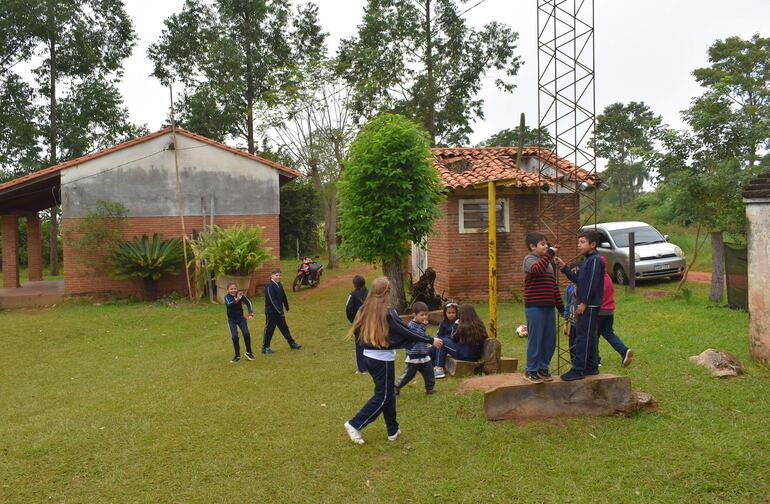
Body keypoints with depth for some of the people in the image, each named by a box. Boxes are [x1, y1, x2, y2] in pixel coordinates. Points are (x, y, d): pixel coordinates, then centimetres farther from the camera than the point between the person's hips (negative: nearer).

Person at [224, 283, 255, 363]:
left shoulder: (240, 295, -12)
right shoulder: (227, 297, -16)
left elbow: (248, 303, -17)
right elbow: (229, 304, -36)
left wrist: (251, 314, -31)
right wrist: (237, 299, -52)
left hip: (241, 318, 1)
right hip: (231, 320, -1)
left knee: (246, 334, -12)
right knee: (234, 337, -11)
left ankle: (249, 352, 9)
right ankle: (237, 356, 6)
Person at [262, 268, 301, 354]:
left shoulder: (279, 284, 6)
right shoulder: (269, 286, -19)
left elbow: (283, 296, 16)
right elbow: (272, 300, -26)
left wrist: (286, 307, 21)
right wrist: (279, 310, -29)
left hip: (279, 311, 8)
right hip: (271, 311, -8)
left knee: (284, 327, 14)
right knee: (269, 329, 1)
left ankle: (292, 343, 22)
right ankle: (265, 347, 12)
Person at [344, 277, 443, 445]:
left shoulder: (365, 310, 0)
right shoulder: (387, 312, -18)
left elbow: (356, 330, 9)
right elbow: (407, 333, -18)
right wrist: (430, 340, -13)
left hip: (368, 356, 7)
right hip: (383, 359, -7)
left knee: (388, 392, 19)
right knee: (382, 396, 6)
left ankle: (393, 430, 25)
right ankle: (355, 424, 1)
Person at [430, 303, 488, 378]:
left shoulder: (463, 327, -15)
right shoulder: (480, 325, 2)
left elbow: (454, 339, 0)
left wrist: (456, 325, 9)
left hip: (465, 355, -8)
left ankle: (439, 369, 1)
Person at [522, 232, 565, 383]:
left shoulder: (549, 262, 19)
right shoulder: (529, 259, -6)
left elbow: (554, 285, 22)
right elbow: (537, 269, -31)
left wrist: (560, 305, 21)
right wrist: (550, 254, -26)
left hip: (549, 306, 8)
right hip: (535, 307, -8)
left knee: (549, 340, 10)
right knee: (535, 339, -2)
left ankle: (543, 368, 23)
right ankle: (531, 370, 8)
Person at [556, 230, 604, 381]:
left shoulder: (595, 260, -13)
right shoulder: (586, 261, 18)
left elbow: (592, 283, -19)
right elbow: (577, 279, 20)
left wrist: (583, 303, -21)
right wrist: (564, 267, 9)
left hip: (590, 306, -10)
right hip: (585, 305, 10)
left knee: (583, 337, -9)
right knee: (590, 336, 14)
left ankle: (578, 370, -8)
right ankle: (592, 367, 22)